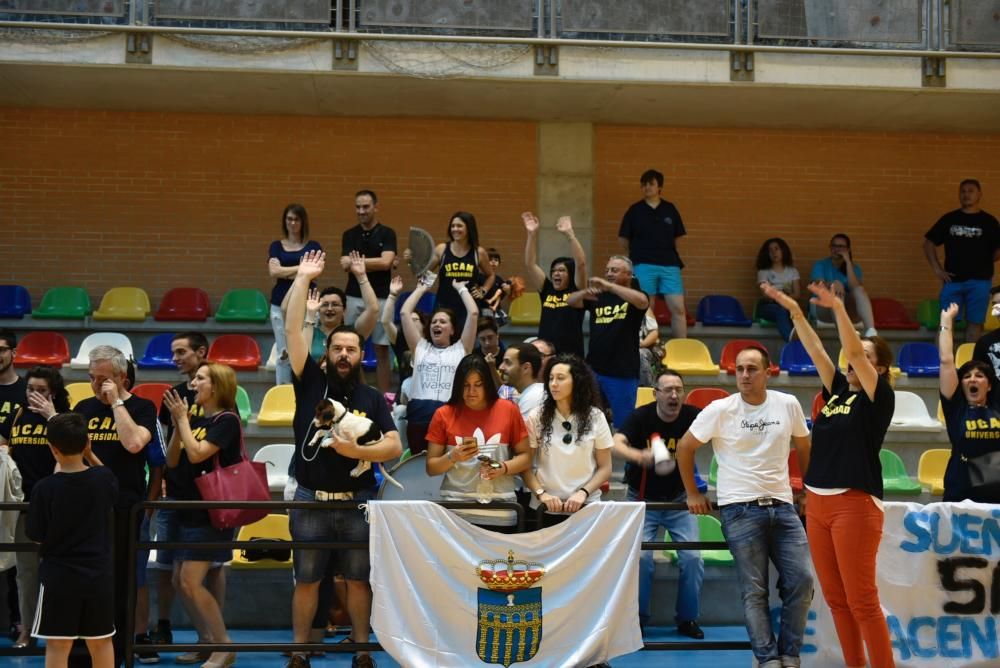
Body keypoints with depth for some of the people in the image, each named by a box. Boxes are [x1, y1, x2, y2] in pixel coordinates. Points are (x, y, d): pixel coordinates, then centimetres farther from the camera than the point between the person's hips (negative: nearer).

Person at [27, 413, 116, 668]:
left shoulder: (45, 488, -15)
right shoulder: (104, 479, -6)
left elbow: (35, 535, -6)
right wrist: (89, 455, 16)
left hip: (59, 577, -3)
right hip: (99, 574, 3)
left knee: (57, 645, 3)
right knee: (101, 641, 15)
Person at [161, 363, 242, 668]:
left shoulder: (226, 420, -12)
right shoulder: (197, 420, 12)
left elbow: (196, 454, -23)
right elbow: (172, 460, 8)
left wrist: (182, 419, -13)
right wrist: (178, 423, -4)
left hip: (211, 514, -9)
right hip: (189, 511, 9)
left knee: (191, 582, -13)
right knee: (180, 581, 11)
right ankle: (207, 640, 23)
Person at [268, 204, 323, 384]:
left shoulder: (313, 246, 7)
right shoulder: (276, 246, 10)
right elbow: (274, 272, -5)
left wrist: (284, 271, -5)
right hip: (281, 303, 1)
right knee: (283, 353, 2)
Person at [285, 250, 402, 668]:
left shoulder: (373, 398, 4)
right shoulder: (310, 384, 2)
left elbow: (395, 447, -2)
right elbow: (292, 330, -4)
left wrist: (358, 451, -19)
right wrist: (303, 278, -3)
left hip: (357, 503, 0)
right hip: (310, 501, 0)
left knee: (358, 581, 7)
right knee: (306, 581, 6)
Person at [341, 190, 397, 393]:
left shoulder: (387, 233, 0)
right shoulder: (349, 235, 7)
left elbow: (385, 262, -14)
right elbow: (345, 265, -5)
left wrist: (357, 262, -9)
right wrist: (374, 264, -14)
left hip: (381, 298, -2)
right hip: (354, 298, 2)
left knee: (382, 350, 2)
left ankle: (384, 396, 7)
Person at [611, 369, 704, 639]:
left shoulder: (691, 416, -11)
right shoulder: (641, 417, -16)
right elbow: (616, 444, -31)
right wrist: (639, 456, -52)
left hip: (679, 500, 2)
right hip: (643, 501, -2)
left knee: (692, 557, -8)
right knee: (641, 556, -15)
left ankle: (687, 619, 11)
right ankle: (637, 617, 5)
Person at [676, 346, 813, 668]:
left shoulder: (788, 405, 3)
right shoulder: (720, 410, -4)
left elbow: (804, 447, 19)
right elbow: (684, 448, 4)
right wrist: (692, 494, 4)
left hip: (782, 506, 3)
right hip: (740, 509, -3)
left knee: (801, 580, -3)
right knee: (754, 591, -2)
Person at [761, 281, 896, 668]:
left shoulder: (879, 398, -4)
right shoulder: (837, 392, 13)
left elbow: (854, 352, -16)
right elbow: (815, 351, 10)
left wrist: (838, 307, -22)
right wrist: (794, 311, 2)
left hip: (855, 505, -7)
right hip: (817, 503, 7)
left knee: (862, 601, -7)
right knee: (835, 599, 10)